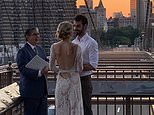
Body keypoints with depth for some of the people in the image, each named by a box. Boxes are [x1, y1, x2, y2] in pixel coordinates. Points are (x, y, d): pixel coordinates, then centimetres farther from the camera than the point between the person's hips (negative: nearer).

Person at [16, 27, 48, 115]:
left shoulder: (40, 49, 14)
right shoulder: (22, 52, -11)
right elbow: (23, 70, -20)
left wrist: (46, 68, -7)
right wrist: (39, 72, -29)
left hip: (42, 90, 8)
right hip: (30, 90, -7)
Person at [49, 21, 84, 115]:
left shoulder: (54, 47, -5)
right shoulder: (76, 47, -13)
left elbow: (52, 67, 3)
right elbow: (79, 68, -8)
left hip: (61, 80, 3)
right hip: (73, 80, -3)